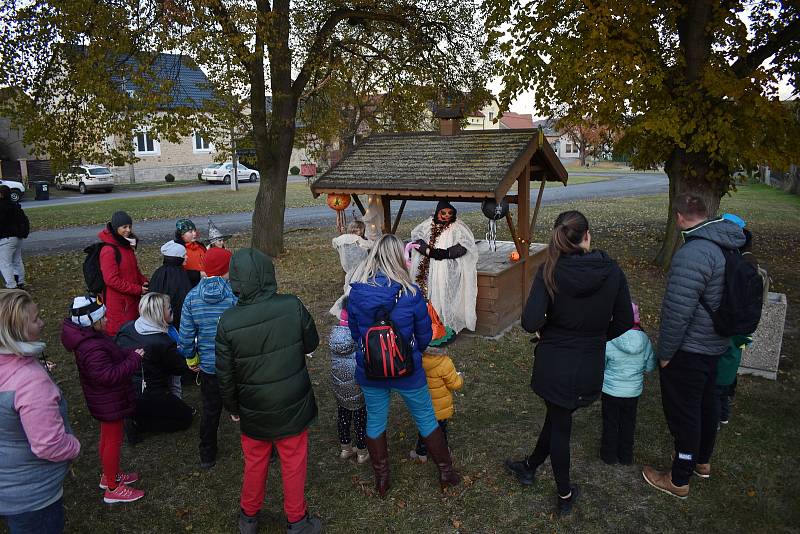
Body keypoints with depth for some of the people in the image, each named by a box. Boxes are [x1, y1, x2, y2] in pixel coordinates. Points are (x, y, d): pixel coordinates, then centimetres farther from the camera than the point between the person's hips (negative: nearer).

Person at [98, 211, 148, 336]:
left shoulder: (127, 245, 10)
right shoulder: (109, 250, -18)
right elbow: (112, 280, -21)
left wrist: (144, 282, 2)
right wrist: (138, 289, -18)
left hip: (132, 298, 9)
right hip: (117, 301, -9)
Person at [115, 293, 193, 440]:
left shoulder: (126, 327, -5)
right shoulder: (163, 343, -24)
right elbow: (180, 368, -9)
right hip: (148, 398, -7)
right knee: (186, 417, 9)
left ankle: (134, 416, 12)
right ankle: (139, 424, -4)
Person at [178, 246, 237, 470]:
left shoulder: (192, 297, -8)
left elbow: (186, 335, -3)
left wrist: (190, 359, 12)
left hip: (208, 366, 3)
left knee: (210, 410, 20)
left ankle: (207, 456, 35)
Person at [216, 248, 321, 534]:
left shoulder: (228, 321, -18)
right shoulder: (293, 306, -20)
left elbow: (225, 375, -8)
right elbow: (311, 343, -2)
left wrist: (233, 408, 9)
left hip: (253, 412, 1)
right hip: (293, 407, -1)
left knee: (255, 463, 22)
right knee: (294, 464, 17)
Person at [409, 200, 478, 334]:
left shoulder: (458, 227, 3)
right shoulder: (428, 225, 11)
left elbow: (464, 245, -8)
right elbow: (416, 238, 1)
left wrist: (446, 253, -19)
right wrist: (429, 251, -14)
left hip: (449, 272, -2)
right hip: (428, 270, 2)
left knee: (447, 297, -8)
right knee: (431, 295, 0)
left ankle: (449, 326, -1)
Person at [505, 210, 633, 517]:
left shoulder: (550, 271, -16)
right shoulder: (612, 270, -9)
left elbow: (530, 322, -24)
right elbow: (624, 321, -2)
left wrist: (548, 327, -1)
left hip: (553, 362, -2)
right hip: (590, 364, 2)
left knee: (559, 422, 19)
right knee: (559, 416, 23)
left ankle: (565, 496, 36)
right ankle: (530, 466, 44)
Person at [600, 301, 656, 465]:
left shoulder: (608, 342, -24)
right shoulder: (645, 340, -14)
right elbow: (650, 367, -2)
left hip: (611, 391, -3)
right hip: (633, 391, 3)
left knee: (610, 423, 16)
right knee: (628, 424, 20)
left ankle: (609, 455, 30)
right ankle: (626, 456, 34)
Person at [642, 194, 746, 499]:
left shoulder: (693, 254, -28)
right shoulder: (729, 247, 3)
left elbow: (678, 311, -28)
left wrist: (665, 353, -16)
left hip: (688, 351, -9)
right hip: (716, 345, 9)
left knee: (683, 413, 4)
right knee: (706, 403, 24)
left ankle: (679, 480, 20)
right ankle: (702, 461, 44)